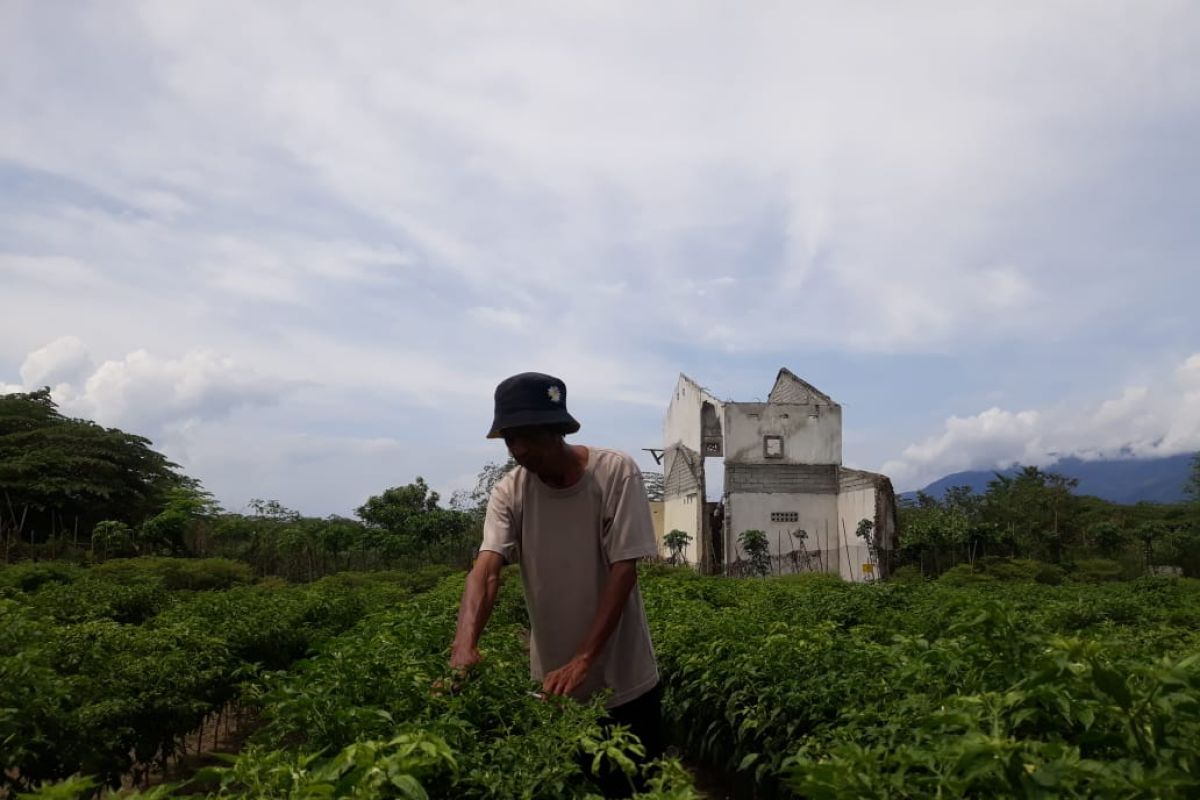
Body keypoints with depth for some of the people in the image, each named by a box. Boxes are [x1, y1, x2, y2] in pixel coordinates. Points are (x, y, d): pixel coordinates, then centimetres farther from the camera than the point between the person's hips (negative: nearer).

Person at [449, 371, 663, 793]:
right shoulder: (509, 492, -9)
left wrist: (582, 660, -26)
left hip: (624, 681, -2)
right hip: (551, 682, 3)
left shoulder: (616, 472, -17)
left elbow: (624, 570, -19)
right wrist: (464, 645, -39)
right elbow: (486, 569, -21)